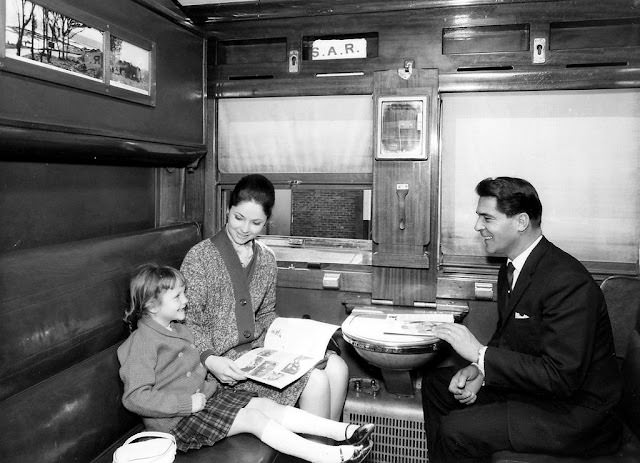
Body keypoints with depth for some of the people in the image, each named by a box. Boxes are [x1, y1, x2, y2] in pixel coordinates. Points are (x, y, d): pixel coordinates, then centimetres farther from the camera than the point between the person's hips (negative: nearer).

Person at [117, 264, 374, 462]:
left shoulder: (179, 330, 14)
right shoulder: (141, 341, -18)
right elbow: (136, 398, -25)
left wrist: (207, 386, 7)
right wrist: (188, 403, -25)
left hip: (201, 395, 9)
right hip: (176, 420, -9)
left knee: (264, 404, -7)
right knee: (253, 418, -20)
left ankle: (342, 431, -12)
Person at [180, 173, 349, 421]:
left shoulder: (267, 259, 8)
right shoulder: (200, 256, -10)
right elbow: (187, 321, -10)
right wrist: (210, 359, -25)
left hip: (259, 347, 7)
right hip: (223, 357, -6)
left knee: (336, 367, -10)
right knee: (314, 381, -21)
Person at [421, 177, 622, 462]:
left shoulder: (568, 282, -27)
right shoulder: (512, 268, 3)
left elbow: (562, 377, -29)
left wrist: (479, 353, -27)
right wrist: (479, 370, -7)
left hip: (572, 410, -9)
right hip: (526, 383, 9)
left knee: (456, 429, -21)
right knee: (434, 382, 9)